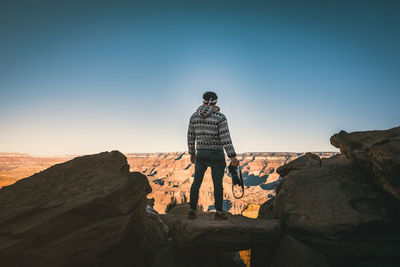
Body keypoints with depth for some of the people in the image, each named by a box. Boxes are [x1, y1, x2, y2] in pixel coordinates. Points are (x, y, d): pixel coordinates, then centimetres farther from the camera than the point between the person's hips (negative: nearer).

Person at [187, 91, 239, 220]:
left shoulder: (194, 116, 2)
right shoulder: (220, 117, -11)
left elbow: (190, 137, 7)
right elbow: (225, 138, -19)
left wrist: (192, 153, 18)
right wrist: (232, 156, -19)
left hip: (200, 153, 4)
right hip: (216, 154, -3)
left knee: (196, 182, 12)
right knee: (218, 183, 7)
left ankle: (192, 210, 13)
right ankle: (219, 212, 15)